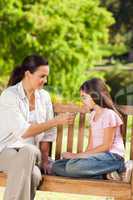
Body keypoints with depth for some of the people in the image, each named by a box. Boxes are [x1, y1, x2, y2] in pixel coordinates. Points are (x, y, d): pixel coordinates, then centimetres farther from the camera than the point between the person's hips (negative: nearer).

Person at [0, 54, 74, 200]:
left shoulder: (44, 96, 5)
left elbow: (47, 133, 8)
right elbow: (23, 132, -21)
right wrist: (57, 121, -22)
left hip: (30, 152, 4)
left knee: (34, 174, -32)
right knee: (28, 152, -37)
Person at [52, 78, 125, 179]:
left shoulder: (109, 114, -9)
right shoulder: (93, 115, 18)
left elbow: (106, 146, -14)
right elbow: (91, 146, 14)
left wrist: (77, 155, -15)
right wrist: (78, 156, -5)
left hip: (112, 157, -10)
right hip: (97, 155, 10)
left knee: (73, 166, -32)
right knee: (57, 166, -10)